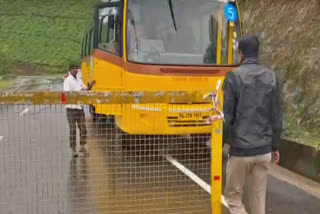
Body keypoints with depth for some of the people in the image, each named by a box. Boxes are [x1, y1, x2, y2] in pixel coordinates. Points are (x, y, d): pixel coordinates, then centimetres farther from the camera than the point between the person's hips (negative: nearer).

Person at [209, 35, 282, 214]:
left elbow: (227, 116, -10)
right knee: (259, 198, 15)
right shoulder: (271, 77, 4)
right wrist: (275, 146, 18)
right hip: (264, 150, 5)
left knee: (233, 197, 12)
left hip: (240, 150, -4)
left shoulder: (234, 77, -10)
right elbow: (276, 117, 7)